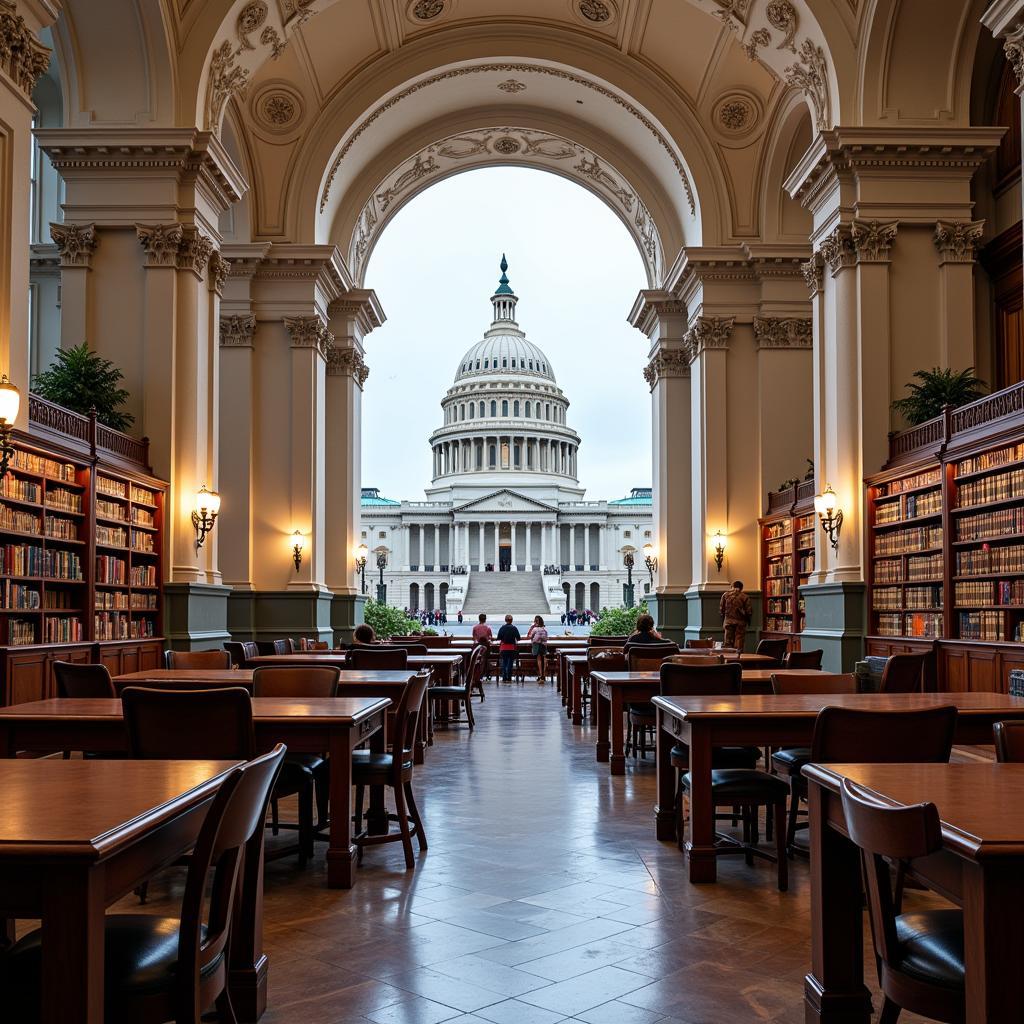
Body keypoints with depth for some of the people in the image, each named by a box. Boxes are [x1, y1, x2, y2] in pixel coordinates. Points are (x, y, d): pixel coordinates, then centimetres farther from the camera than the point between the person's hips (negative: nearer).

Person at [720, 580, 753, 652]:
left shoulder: (725, 595, 1)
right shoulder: (745, 597, -5)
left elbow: (721, 608, 3)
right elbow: (749, 611, -6)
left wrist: (723, 618, 17)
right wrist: (748, 620, 12)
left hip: (728, 621, 2)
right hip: (740, 622, -2)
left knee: (728, 641, 8)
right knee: (739, 642, 2)